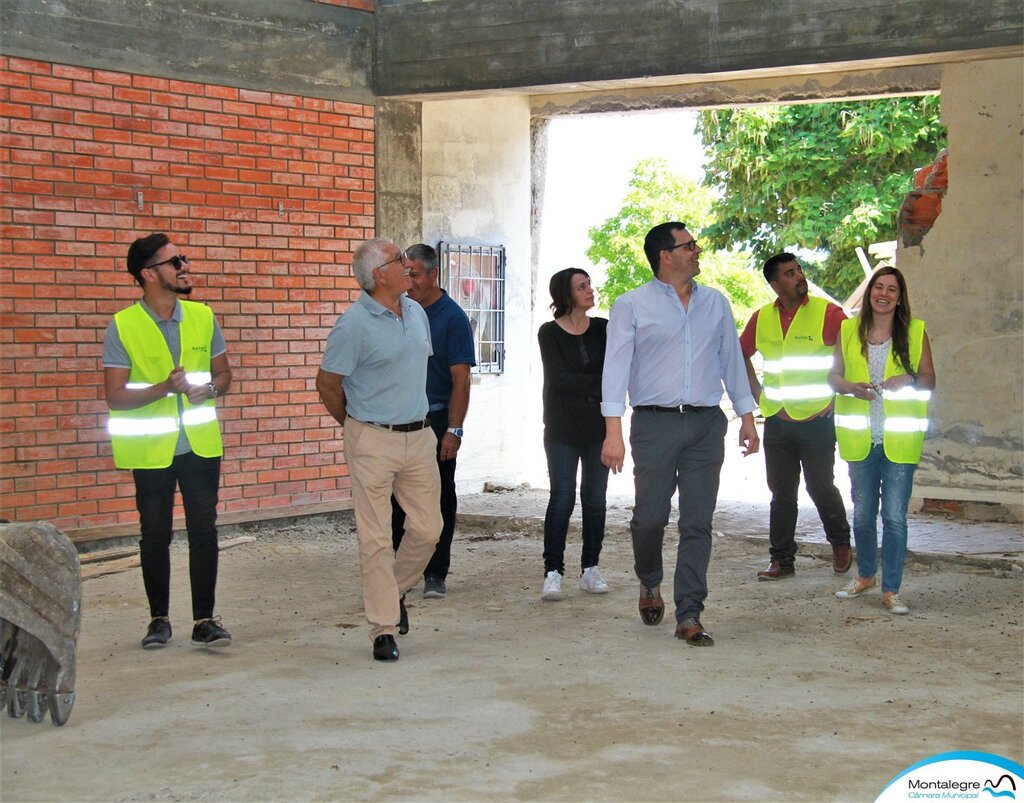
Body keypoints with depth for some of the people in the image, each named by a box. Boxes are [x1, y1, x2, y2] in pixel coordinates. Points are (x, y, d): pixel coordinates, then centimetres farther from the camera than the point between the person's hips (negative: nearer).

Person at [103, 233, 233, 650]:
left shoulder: (202, 317, 2)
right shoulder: (123, 326, -9)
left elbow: (223, 374, 12)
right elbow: (115, 396, -11)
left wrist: (208, 388, -11)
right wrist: (165, 388, -24)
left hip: (200, 443, 2)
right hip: (150, 448, -2)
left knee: (204, 531, 1)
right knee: (155, 535, 8)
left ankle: (204, 619, 9)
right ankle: (159, 618, 22)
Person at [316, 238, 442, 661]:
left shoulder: (416, 313, 9)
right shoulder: (354, 324, -13)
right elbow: (327, 384, -5)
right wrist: (357, 425, 8)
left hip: (419, 435, 6)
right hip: (373, 441, -6)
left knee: (428, 529, 9)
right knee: (376, 538, -2)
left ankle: (395, 590, 33)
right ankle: (383, 629, 5)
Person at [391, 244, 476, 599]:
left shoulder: (452, 317, -7)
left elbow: (461, 378, -10)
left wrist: (454, 430, -16)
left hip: (436, 420, -5)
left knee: (438, 499, 4)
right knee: (396, 497, 8)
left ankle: (435, 574, 11)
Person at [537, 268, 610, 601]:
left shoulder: (603, 329, 7)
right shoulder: (549, 333, -1)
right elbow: (559, 378, -11)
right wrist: (598, 384, -11)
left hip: (599, 426, 3)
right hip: (563, 429, -3)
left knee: (595, 499, 5)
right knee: (562, 499, -6)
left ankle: (590, 568, 14)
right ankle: (553, 572, -3)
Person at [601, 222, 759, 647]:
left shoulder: (716, 303, 14)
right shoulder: (631, 306, 2)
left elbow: (732, 361, 19)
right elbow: (616, 368, -3)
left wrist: (747, 417, 14)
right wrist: (614, 432, -12)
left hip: (706, 424, 3)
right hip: (654, 423, -3)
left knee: (698, 523, -1)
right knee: (651, 515, 0)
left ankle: (689, 615, 3)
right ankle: (650, 583, 31)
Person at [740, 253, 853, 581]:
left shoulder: (828, 313, -8)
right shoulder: (762, 318, 5)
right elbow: (741, 354, 21)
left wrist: (836, 396, -6)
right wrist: (756, 392, 12)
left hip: (817, 420, -4)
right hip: (777, 420, 4)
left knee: (821, 488, 4)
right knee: (782, 493, 8)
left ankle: (841, 544, 28)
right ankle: (782, 559, 16)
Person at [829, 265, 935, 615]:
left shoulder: (915, 331, 2)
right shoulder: (849, 330, 6)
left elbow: (929, 379, 5)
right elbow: (833, 376, 9)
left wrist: (909, 380, -17)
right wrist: (852, 387, -12)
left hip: (899, 438, -2)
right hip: (860, 438, 2)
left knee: (895, 516, -5)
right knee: (863, 512, 14)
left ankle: (891, 589, 4)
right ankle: (865, 575, 34)